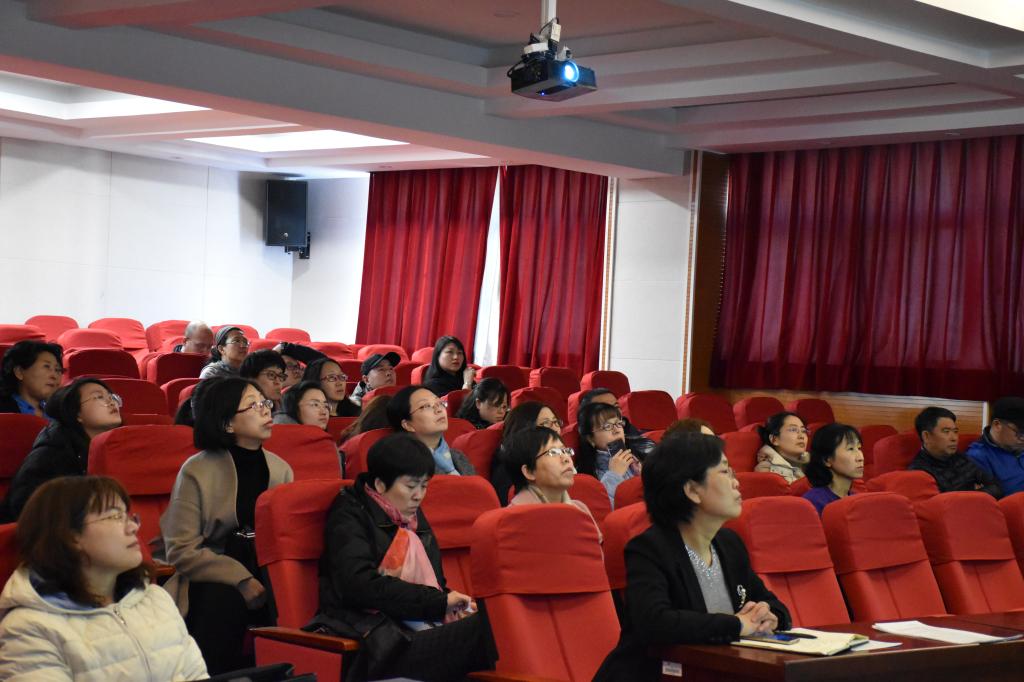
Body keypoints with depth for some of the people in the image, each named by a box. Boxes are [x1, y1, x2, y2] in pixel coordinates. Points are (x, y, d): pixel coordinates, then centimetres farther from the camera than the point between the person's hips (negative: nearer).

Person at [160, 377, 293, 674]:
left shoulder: (280, 469, 10)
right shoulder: (197, 471, -5)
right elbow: (180, 550, -10)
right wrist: (240, 579, -21)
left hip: (267, 579, 4)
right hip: (214, 581, -3)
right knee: (223, 600, -37)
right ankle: (210, 675, -19)